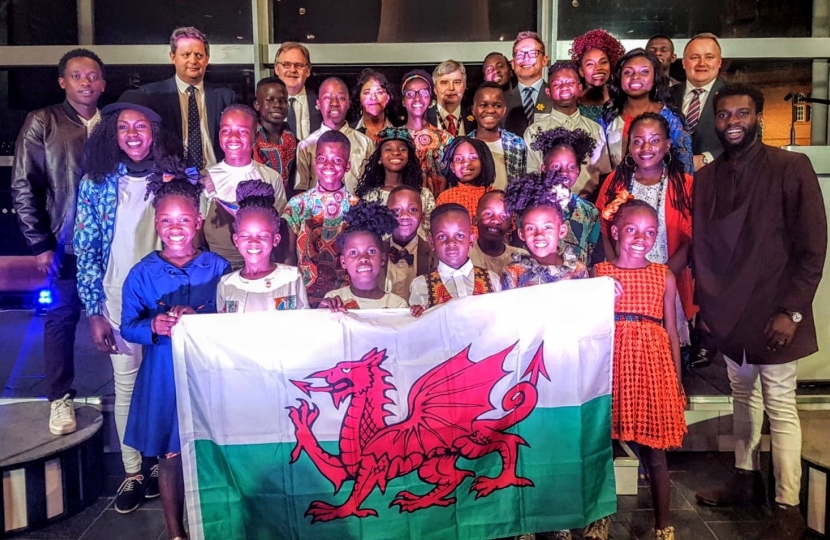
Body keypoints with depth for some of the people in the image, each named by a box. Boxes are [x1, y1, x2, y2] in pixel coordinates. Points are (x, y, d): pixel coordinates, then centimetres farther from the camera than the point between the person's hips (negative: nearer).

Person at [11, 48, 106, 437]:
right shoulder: (42, 123, 1)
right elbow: (24, 187, -1)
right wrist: (40, 244, -4)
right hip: (68, 243, -1)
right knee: (62, 317, 8)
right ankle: (60, 399, 21)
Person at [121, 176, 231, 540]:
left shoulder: (217, 268, -3)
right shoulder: (142, 273, -1)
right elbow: (128, 326, 0)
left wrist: (199, 321, -19)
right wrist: (154, 327, -20)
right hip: (163, 377, 1)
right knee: (170, 456, 10)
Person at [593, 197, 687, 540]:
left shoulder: (664, 276, 5)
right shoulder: (600, 274, 2)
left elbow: (671, 331, 7)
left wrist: (677, 383, 7)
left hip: (651, 363, 1)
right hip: (612, 363, 0)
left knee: (654, 453, 7)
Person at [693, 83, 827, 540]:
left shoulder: (791, 169, -7)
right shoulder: (705, 178, 7)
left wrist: (791, 310, -14)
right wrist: (703, 303, 5)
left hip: (773, 314, -4)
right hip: (726, 314, 5)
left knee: (780, 410, 0)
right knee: (743, 399, 17)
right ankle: (745, 479, 32)